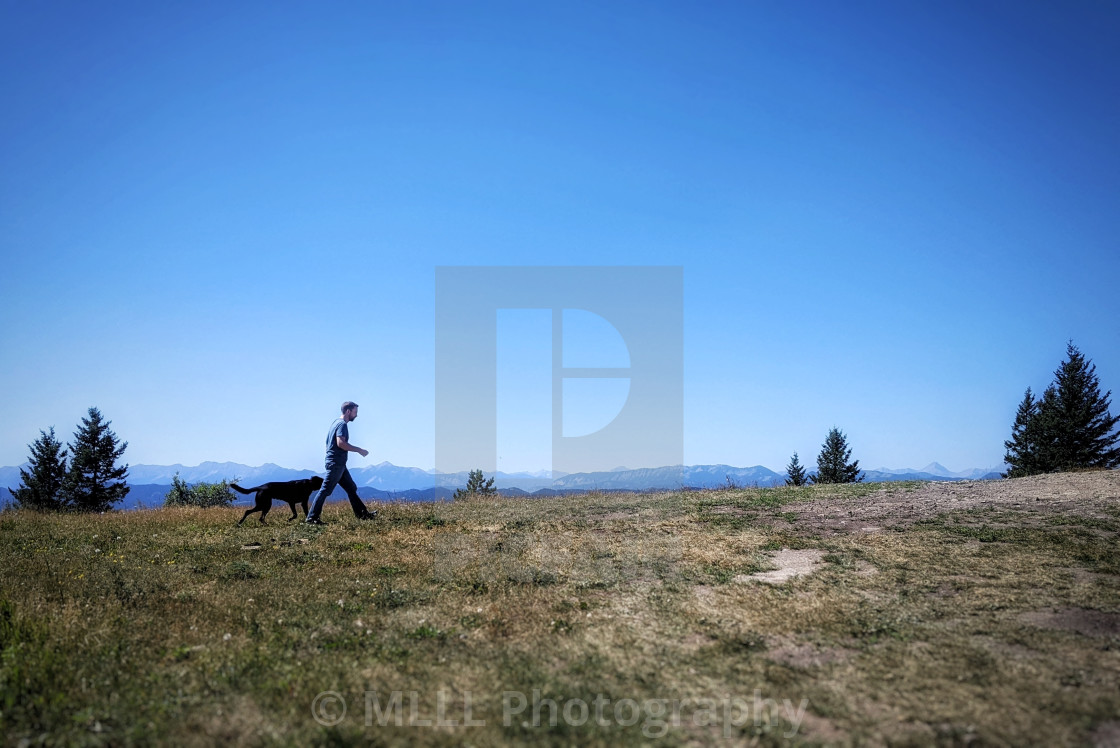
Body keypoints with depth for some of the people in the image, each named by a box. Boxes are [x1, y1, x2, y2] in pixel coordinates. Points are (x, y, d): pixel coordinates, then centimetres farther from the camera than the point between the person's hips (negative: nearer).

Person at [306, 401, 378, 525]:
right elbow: (341, 443, -26)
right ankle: (311, 518, -5)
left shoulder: (337, 422, 17)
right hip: (336, 463, -10)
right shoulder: (342, 424, -13)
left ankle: (362, 514, 16)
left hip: (339, 464, 10)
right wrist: (359, 450, -19)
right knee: (325, 490, -8)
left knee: (351, 488, 12)